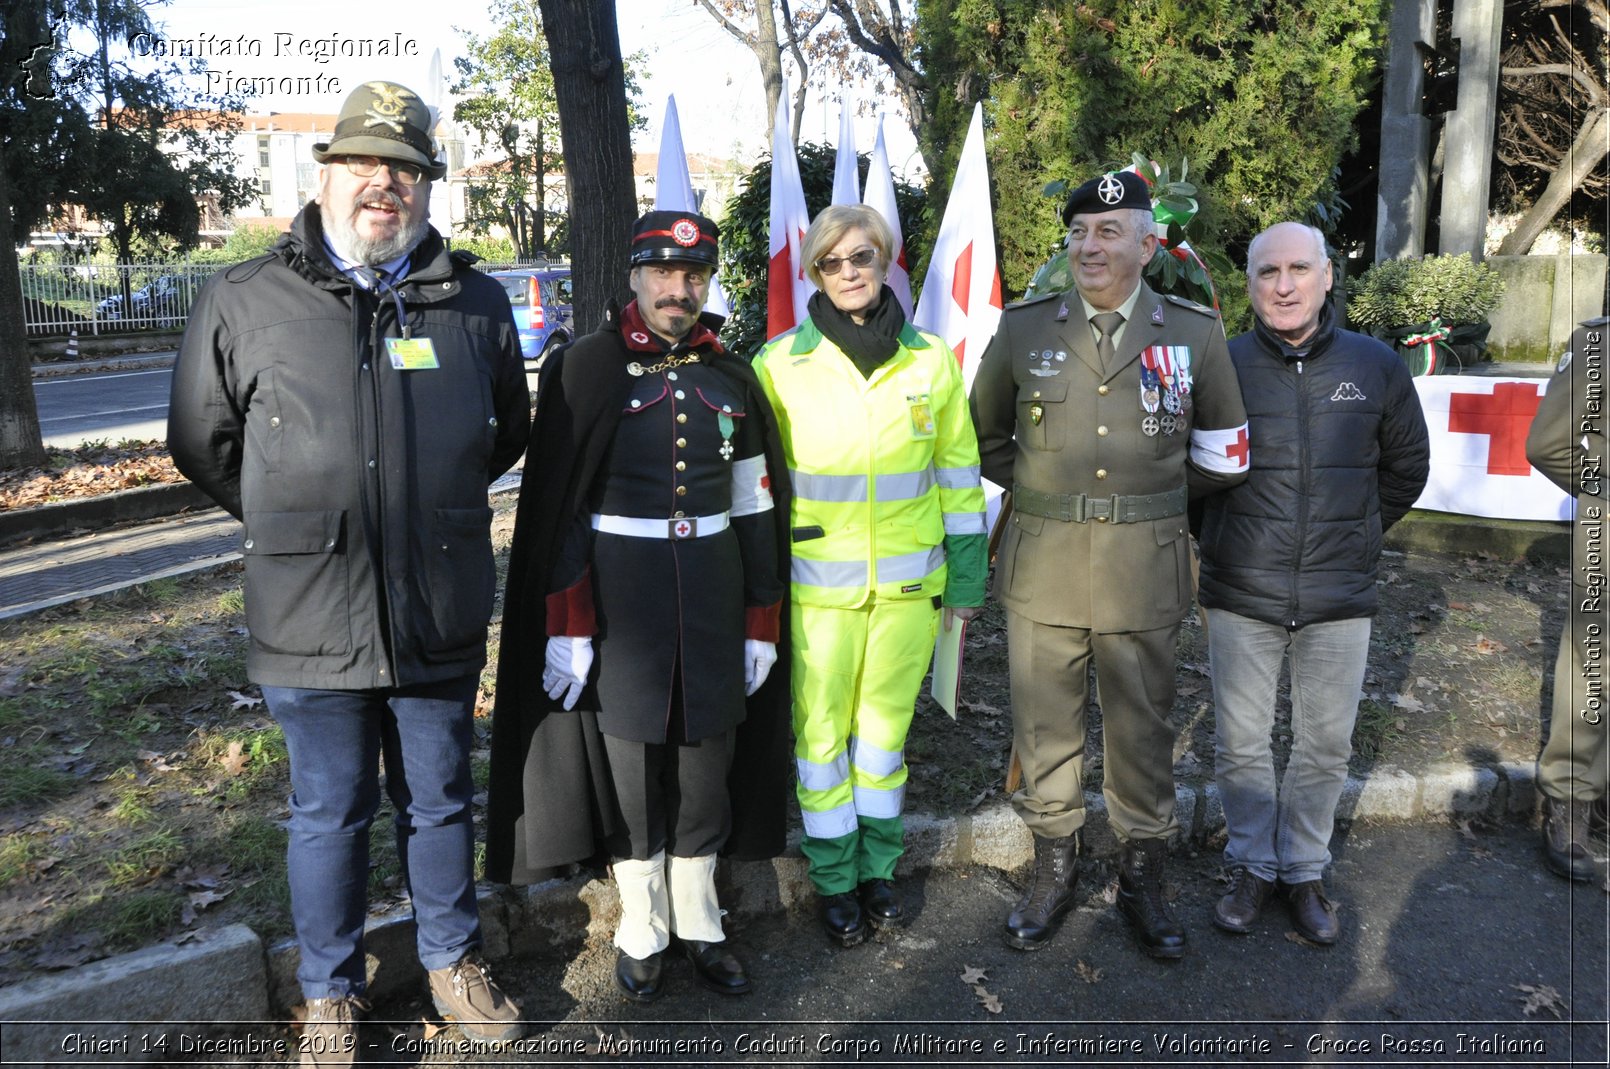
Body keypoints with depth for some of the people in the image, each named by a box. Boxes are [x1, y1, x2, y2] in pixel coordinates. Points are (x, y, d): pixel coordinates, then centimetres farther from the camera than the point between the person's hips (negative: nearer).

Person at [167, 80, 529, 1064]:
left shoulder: (474, 301, 3)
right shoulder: (245, 301, -2)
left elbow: (510, 431, 17)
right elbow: (202, 443, 9)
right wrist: (291, 524, 10)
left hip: (441, 615, 1)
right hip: (310, 616, -1)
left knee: (441, 801, 16)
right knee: (330, 815, 14)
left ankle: (454, 959, 38)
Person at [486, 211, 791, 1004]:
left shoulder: (732, 379, 6)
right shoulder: (584, 372, -5)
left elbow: (754, 510, 8)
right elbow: (556, 512, -7)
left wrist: (762, 625, 6)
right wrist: (566, 628, -11)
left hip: (713, 594, 3)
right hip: (619, 596, -3)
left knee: (706, 765, 11)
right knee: (630, 766, 8)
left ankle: (698, 927, 30)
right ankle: (642, 932, 28)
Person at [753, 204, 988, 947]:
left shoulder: (931, 361, 1)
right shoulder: (779, 364, -4)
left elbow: (958, 474, 7)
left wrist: (968, 575, 6)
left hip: (909, 580, 2)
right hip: (817, 584, -1)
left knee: (886, 724, 14)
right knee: (821, 732, 7)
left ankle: (877, 868, 32)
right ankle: (835, 880, 26)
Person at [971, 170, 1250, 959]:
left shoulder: (1196, 332, 2)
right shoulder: (1024, 328, 3)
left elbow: (1221, 453, 12)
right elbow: (986, 436, 15)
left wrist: (1154, 491, 9)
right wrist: (1041, 488, 7)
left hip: (1144, 571, 0)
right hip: (1042, 565, 1)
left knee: (1143, 731, 11)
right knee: (1044, 726, 10)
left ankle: (1142, 879, 30)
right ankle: (1053, 871, 30)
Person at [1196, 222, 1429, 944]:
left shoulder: (1376, 366, 1)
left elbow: (1406, 468, 14)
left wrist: (1350, 535, 13)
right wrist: (1227, 537, 7)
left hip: (1340, 598, 2)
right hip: (1241, 595, -1)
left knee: (1326, 746, 12)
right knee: (1240, 742, 9)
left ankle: (1304, 870, 31)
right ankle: (1254, 866, 30)